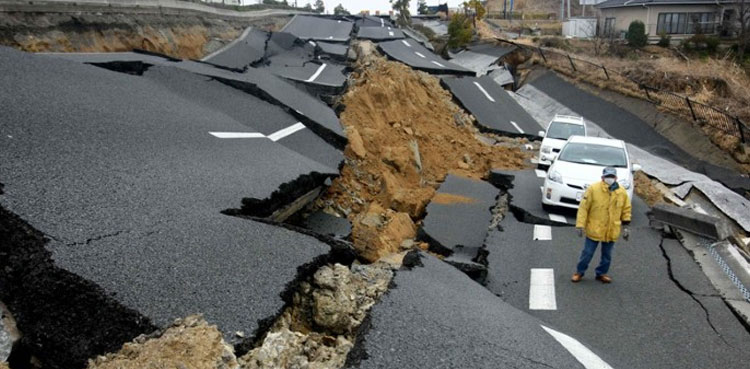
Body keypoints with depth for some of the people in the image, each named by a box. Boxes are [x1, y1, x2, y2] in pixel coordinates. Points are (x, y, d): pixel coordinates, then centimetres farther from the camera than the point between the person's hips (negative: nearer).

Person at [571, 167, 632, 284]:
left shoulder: (622, 192, -3)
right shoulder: (593, 189, -14)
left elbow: (626, 210, 8)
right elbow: (583, 207, -11)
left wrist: (625, 227, 7)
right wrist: (580, 225, -13)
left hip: (612, 232, 3)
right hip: (594, 230, -3)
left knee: (607, 255, 15)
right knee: (587, 253, 6)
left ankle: (601, 273, 34)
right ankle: (579, 272, 25)